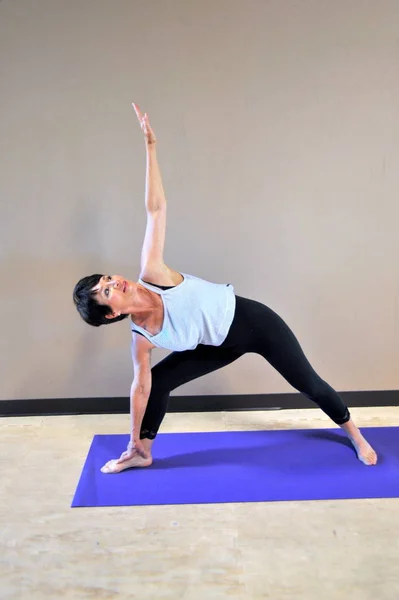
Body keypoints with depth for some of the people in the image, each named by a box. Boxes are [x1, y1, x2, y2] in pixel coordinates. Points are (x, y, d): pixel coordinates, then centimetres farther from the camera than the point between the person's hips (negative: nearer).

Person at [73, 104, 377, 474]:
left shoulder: (151, 275, -25)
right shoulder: (141, 337, -15)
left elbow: (156, 208, -25)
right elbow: (141, 386, -4)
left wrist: (149, 147, -26)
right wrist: (133, 439, 4)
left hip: (252, 321, -3)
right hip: (223, 344, 3)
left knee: (308, 384, 9)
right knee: (159, 380, -3)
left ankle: (355, 436, 34)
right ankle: (142, 452, 21)